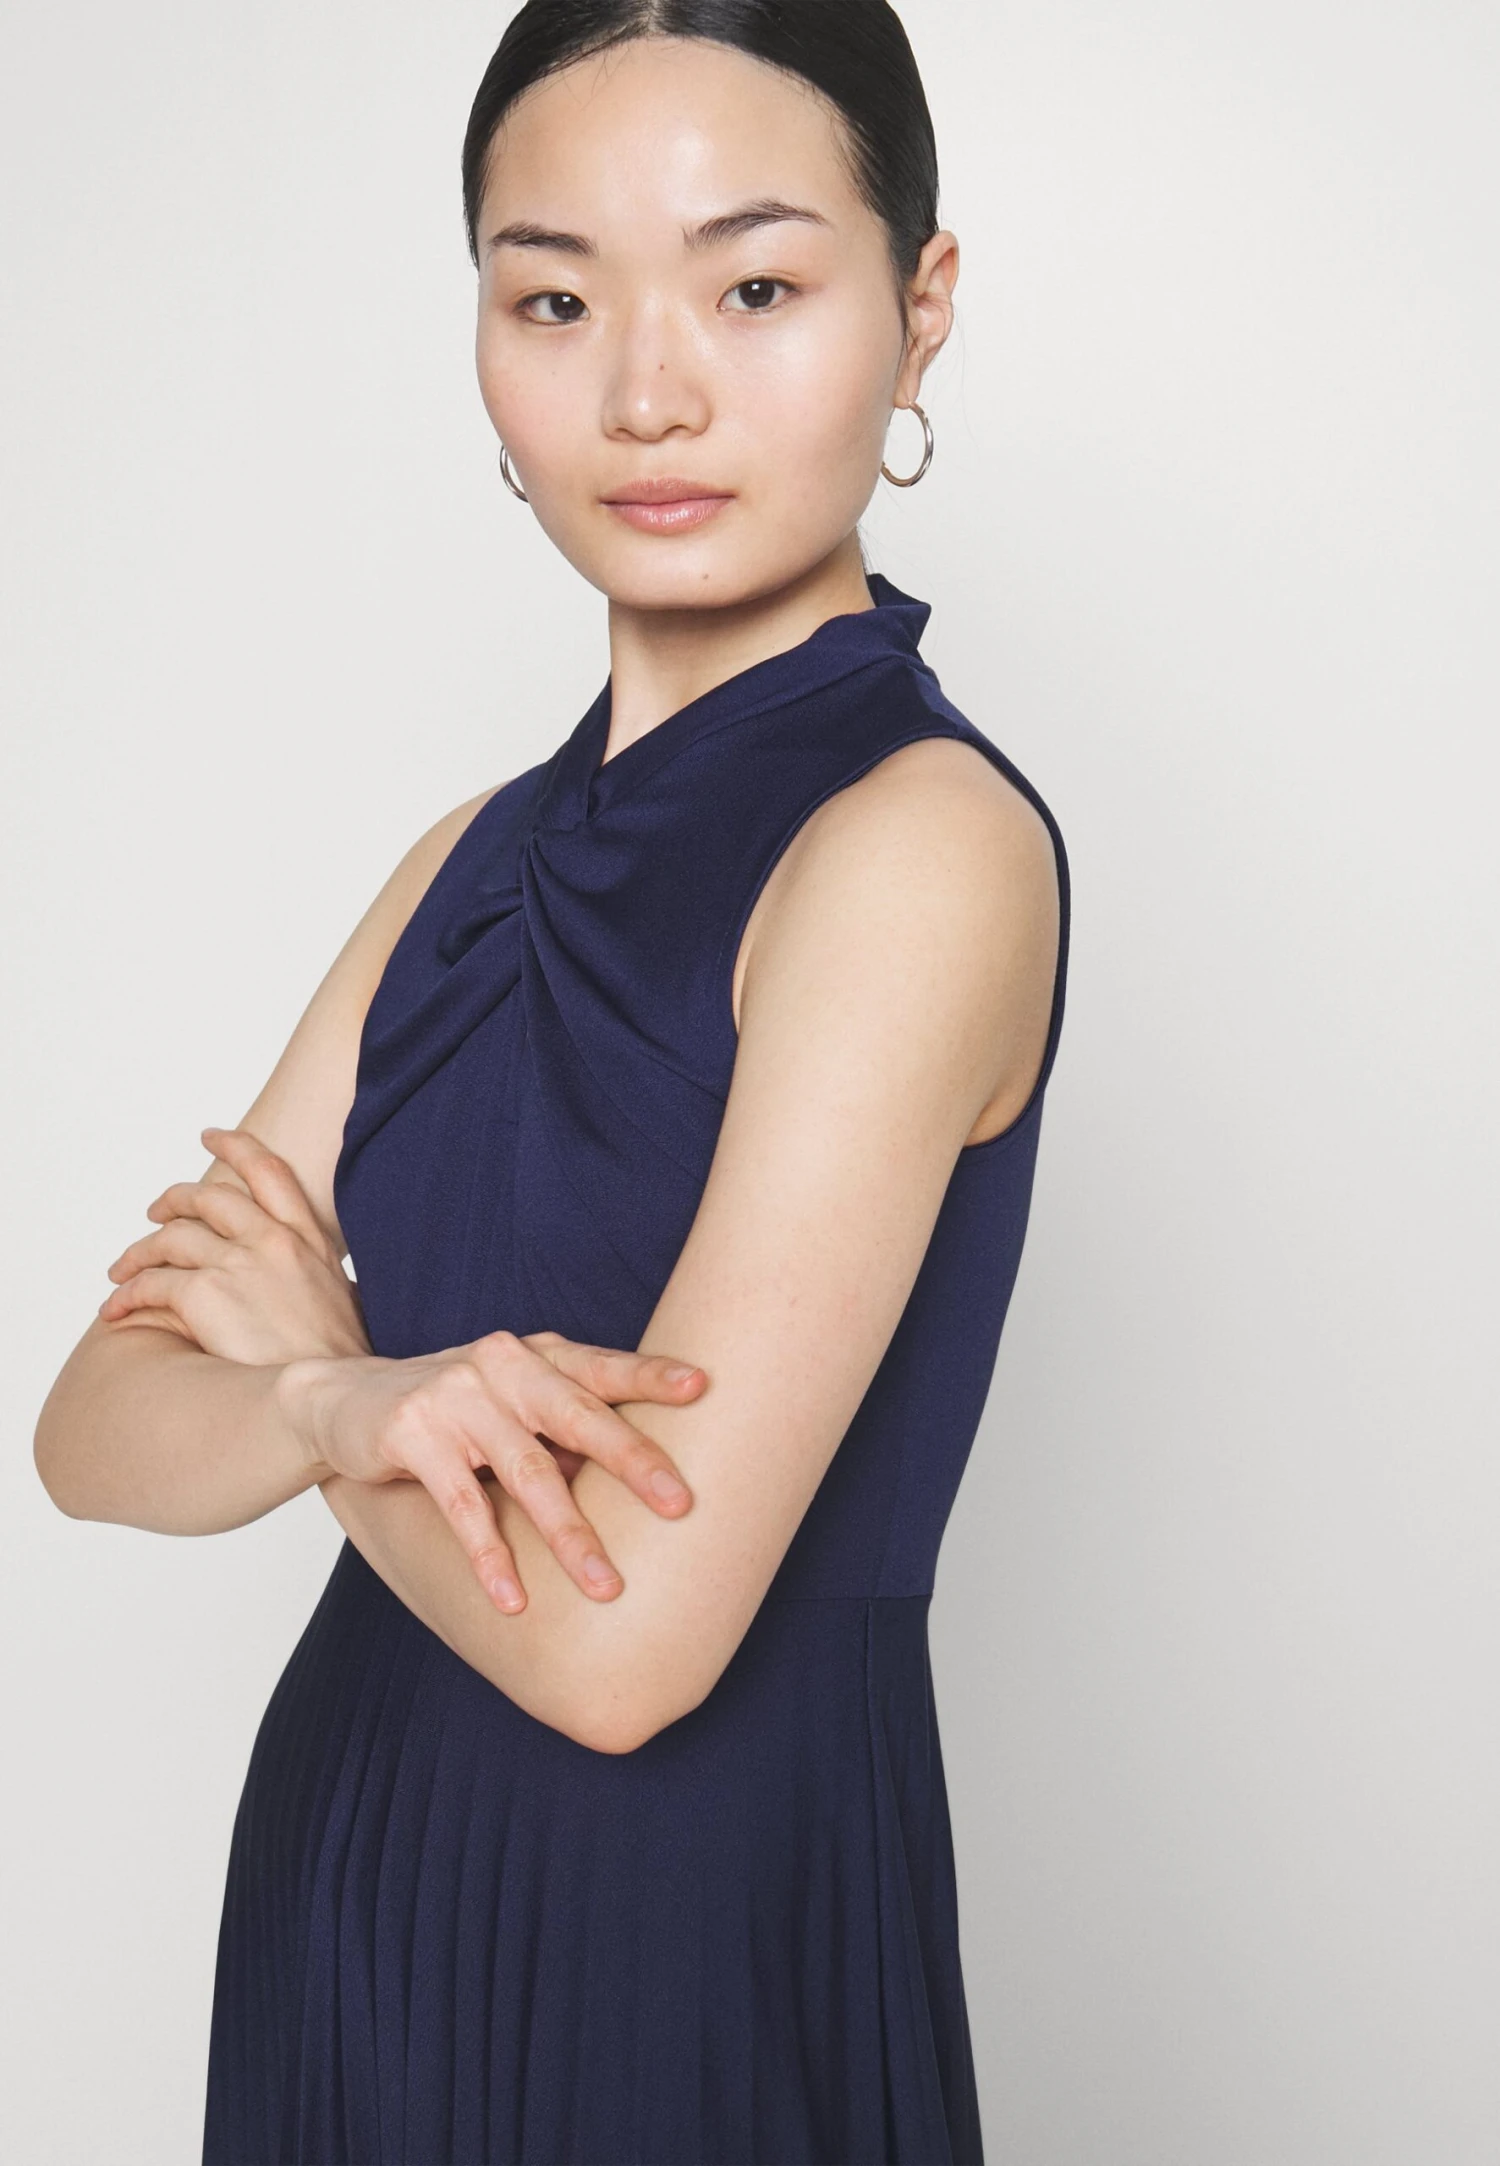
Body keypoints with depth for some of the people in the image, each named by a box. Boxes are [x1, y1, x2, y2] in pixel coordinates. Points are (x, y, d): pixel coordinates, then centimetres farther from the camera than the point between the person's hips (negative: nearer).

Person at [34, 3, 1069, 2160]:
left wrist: (300, 1360, -7)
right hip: (355, 1882, 7)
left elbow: (623, 1637, -25)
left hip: (695, 1946, -6)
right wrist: (344, 1408, -21)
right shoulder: (490, 854, 4)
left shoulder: (925, 844, -19)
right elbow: (96, 1431, 0)